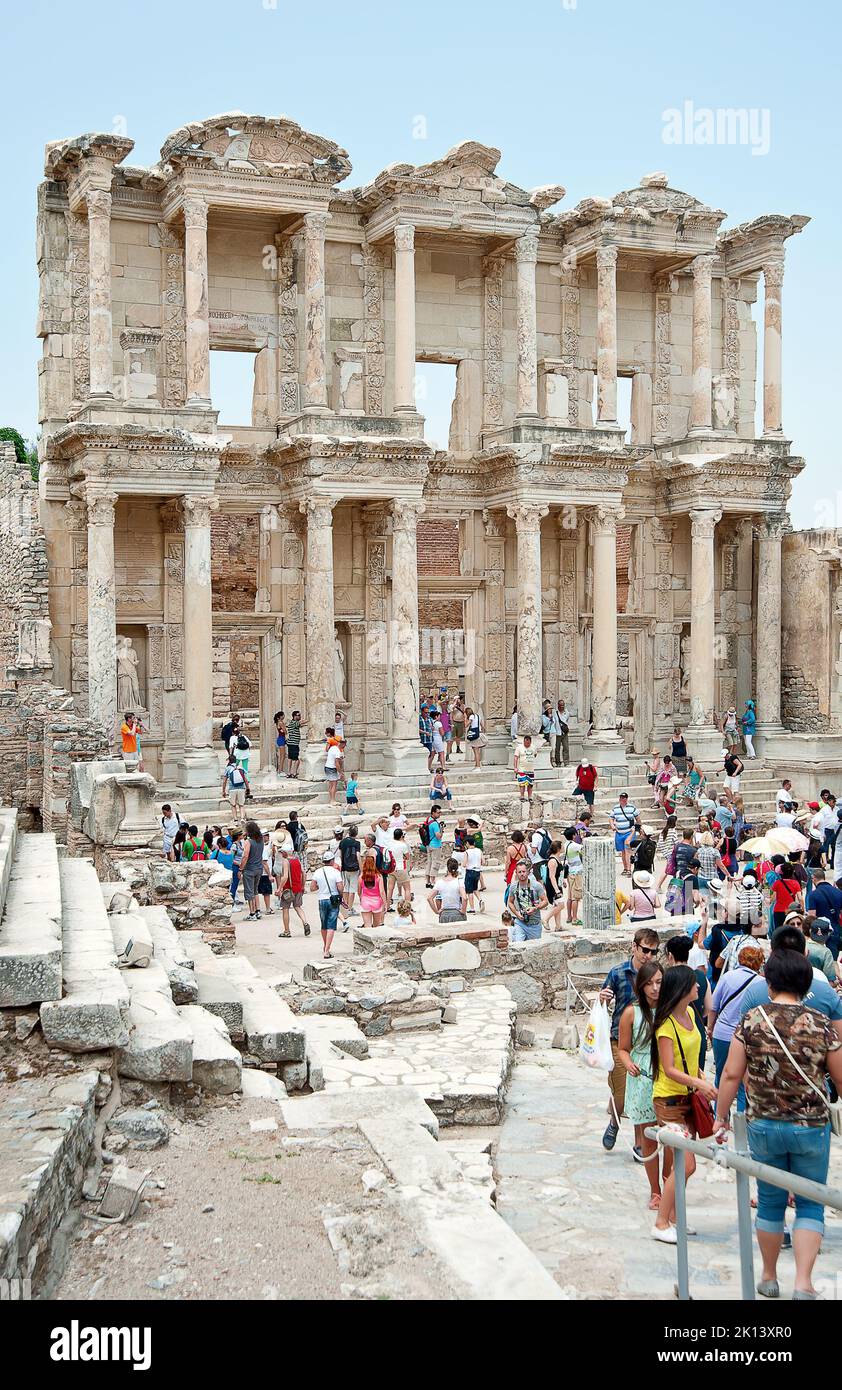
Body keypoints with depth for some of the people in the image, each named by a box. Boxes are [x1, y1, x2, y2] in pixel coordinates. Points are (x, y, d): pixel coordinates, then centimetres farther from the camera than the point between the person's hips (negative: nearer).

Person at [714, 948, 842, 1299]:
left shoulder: (751, 1020, -8)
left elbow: (732, 1074, -6)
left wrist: (721, 1116, 5)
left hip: (763, 1126, 1)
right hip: (811, 1126, -1)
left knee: (770, 1202, 17)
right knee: (811, 1204, 12)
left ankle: (769, 1277, 29)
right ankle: (803, 1282, 1)